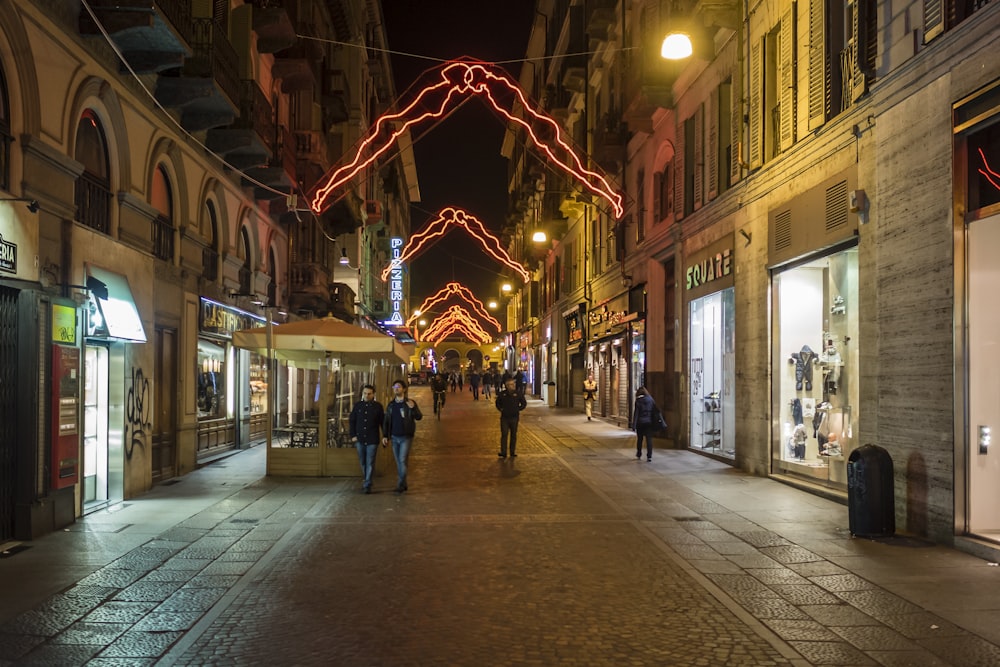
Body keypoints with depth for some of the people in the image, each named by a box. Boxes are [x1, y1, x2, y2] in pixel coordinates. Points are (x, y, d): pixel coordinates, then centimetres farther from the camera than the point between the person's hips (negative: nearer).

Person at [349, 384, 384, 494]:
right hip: (360, 439, 3)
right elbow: (352, 421, 9)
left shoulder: (378, 406, 0)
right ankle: (365, 480, 29)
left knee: (370, 463, -6)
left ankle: (367, 485, -6)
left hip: (372, 440, -3)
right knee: (362, 463, 13)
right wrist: (353, 435, 0)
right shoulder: (357, 405, 6)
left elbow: (383, 422, 2)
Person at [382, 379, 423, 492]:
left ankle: (401, 484, -6)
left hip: (406, 437, -5)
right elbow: (386, 421, 12)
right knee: (398, 462, 10)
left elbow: (419, 417, -11)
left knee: (402, 460, -11)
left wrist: (413, 408, -28)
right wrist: (385, 435, 5)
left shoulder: (410, 403, -5)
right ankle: (403, 484, 20)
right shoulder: (391, 405, 7)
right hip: (394, 437, 5)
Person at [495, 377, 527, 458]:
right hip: (504, 418, 0)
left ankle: (513, 452, 18)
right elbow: (498, 403, 16)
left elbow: (524, 404, 9)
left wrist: (518, 409, 1)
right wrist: (501, 409, 2)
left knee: (513, 435, 8)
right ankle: (503, 453, -3)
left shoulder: (518, 394, -3)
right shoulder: (502, 394, -1)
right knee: (504, 435, -5)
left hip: (514, 418, 0)